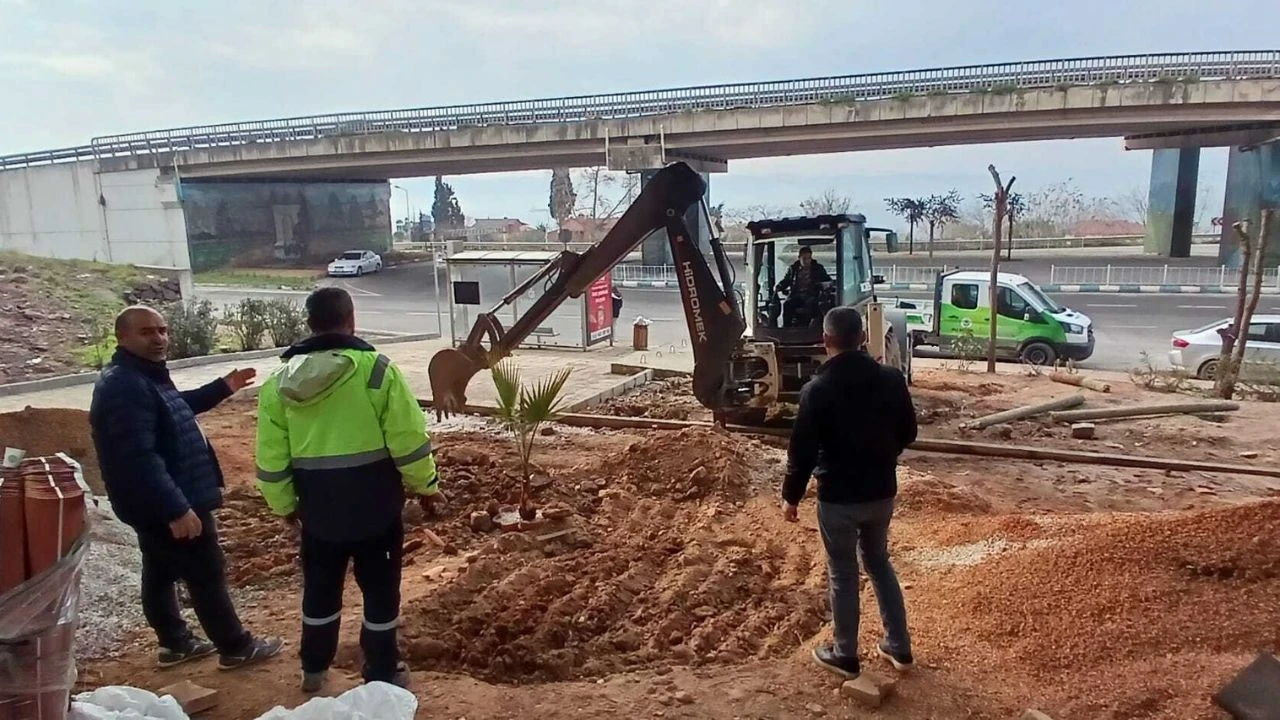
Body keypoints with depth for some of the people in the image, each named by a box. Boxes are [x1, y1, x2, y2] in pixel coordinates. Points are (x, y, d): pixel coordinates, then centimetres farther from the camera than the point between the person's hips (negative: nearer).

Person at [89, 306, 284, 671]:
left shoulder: (145, 375, 9)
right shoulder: (125, 386, -26)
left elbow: (177, 408, 28)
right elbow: (139, 456, -32)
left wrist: (222, 388, 19)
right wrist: (177, 508, -34)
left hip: (154, 504, 11)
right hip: (168, 505, -11)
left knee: (161, 572, 20)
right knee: (207, 573, 0)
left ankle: (174, 642, 34)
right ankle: (236, 647, 11)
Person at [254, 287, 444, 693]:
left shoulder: (279, 383, 0)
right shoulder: (376, 370, -13)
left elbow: (271, 458, 4)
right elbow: (408, 439, -13)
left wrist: (283, 504, 18)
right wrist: (425, 486, 1)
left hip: (318, 507, 4)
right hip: (374, 505, -3)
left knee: (320, 588, 21)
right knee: (380, 589, 11)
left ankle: (314, 670, 35)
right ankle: (382, 675, 21)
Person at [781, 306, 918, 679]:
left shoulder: (817, 390, -17)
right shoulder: (892, 379, -4)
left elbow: (802, 450, -14)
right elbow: (908, 434, 7)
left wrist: (791, 496, -1)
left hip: (838, 497, -4)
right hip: (882, 492, 5)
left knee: (843, 574, 10)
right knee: (879, 562, 23)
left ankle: (845, 656, 23)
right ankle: (899, 647, 30)